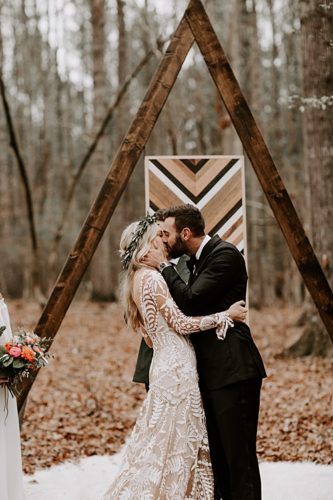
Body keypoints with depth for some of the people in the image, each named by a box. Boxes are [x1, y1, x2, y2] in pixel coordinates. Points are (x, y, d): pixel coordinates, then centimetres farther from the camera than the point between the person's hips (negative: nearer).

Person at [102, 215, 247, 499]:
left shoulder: (136, 279, 15)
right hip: (177, 369, -10)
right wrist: (226, 315, -9)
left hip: (166, 366, 10)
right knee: (171, 446, -4)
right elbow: (180, 323, -15)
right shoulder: (151, 277, -14)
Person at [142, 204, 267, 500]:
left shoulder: (225, 254, -13)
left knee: (238, 453, -6)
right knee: (217, 453, 14)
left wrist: (164, 266, -10)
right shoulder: (198, 259, 15)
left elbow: (190, 301, -21)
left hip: (232, 370, -10)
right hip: (211, 372, 10)